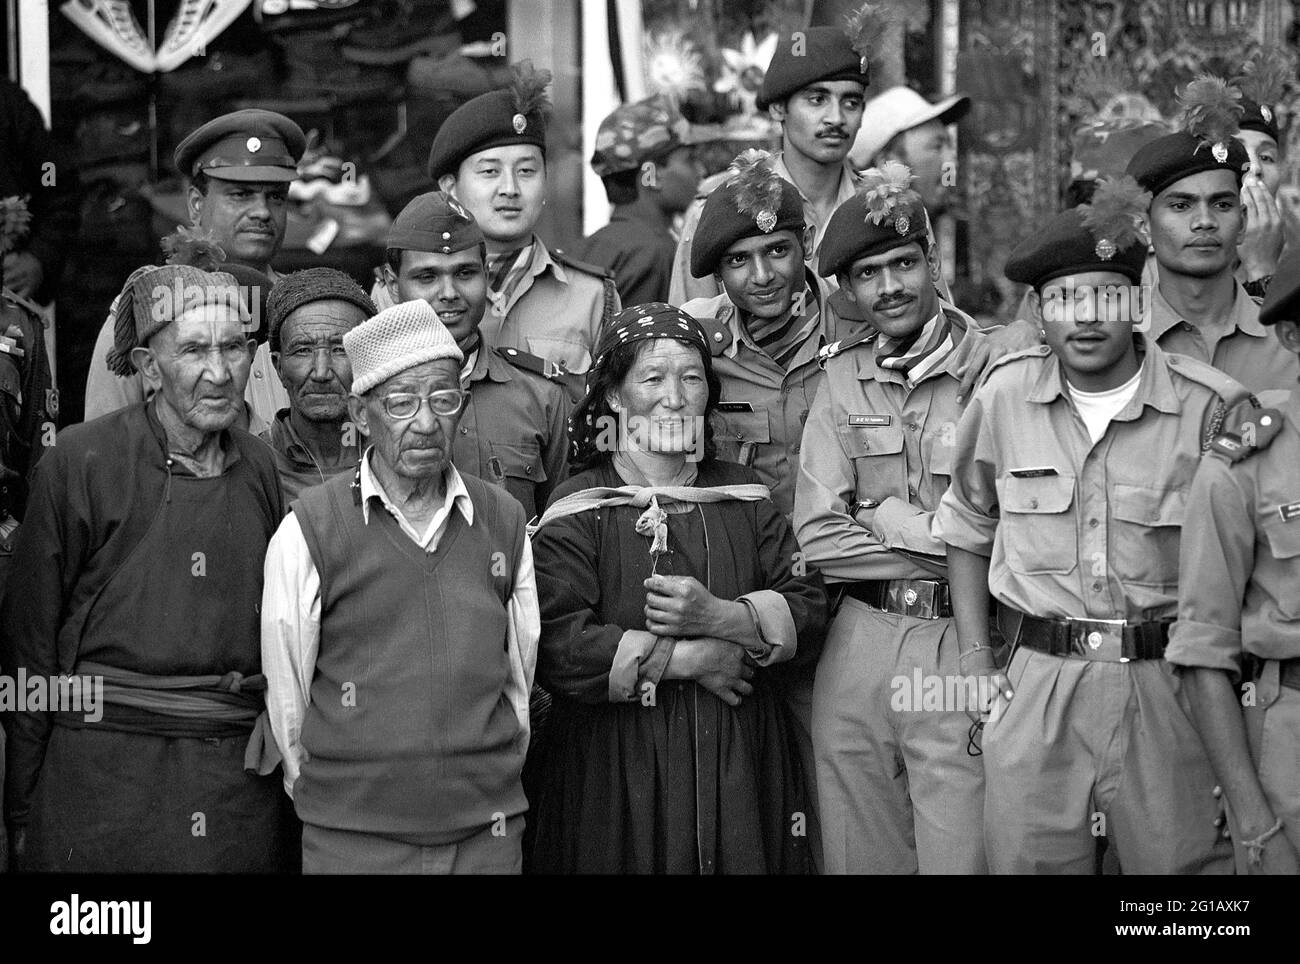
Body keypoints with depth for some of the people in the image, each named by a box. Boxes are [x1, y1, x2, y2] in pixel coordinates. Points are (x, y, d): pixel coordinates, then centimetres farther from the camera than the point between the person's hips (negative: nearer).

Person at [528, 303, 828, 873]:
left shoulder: (742, 496, 11)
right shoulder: (578, 511, -4)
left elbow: (809, 613, 3)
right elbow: (557, 649, -16)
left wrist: (720, 617, -16)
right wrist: (692, 659, -15)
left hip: (741, 761, 4)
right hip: (618, 767, -3)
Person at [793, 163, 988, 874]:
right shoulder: (842, 379, 9)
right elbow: (816, 536, 1)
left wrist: (892, 521, -7)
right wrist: (943, 542, -7)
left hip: (962, 648, -4)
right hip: (858, 649, 4)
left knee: (959, 860, -3)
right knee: (859, 861, 10)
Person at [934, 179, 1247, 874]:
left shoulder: (1211, 407, -5)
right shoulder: (1004, 396, 3)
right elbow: (967, 531, 16)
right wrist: (974, 659, 8)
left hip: (1170, 688, -2)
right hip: (1035, 689, 2)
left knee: (1183, 862, 3)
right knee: (1027, 861, 7)